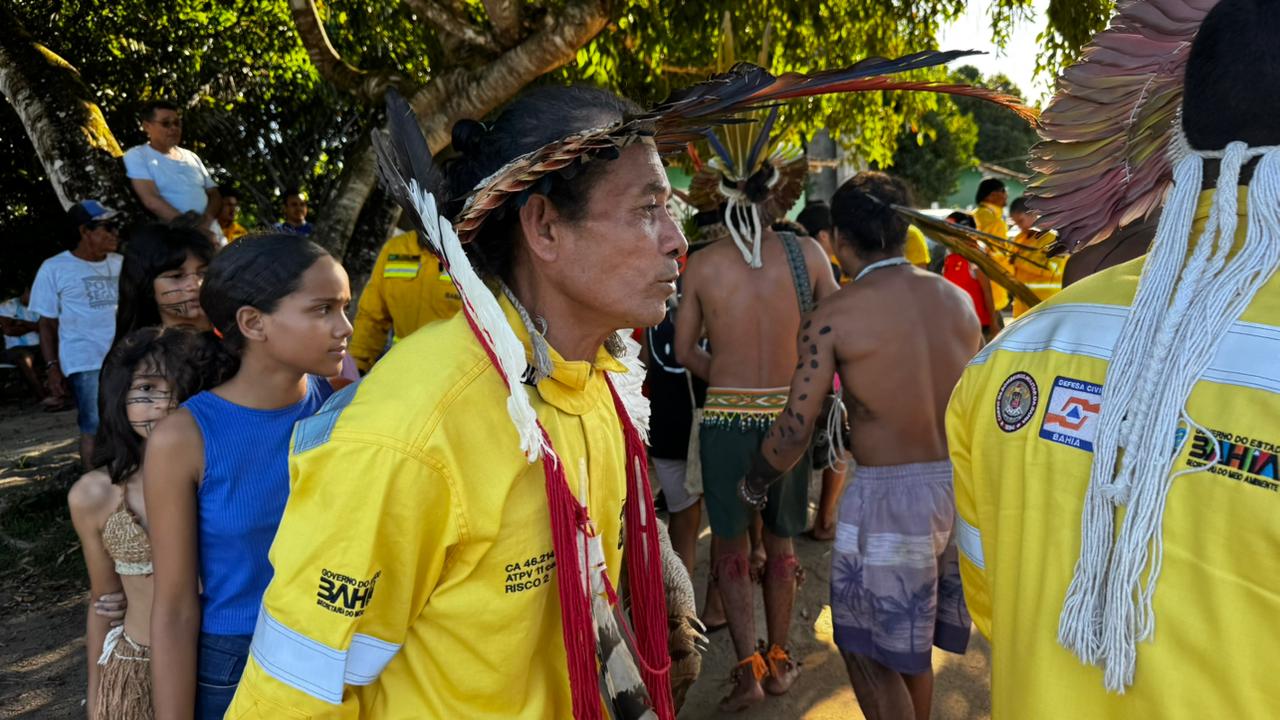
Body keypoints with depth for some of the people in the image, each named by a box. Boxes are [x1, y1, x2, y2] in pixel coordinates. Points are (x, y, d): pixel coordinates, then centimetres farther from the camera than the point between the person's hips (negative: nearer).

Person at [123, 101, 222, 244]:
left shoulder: (191, 156, 20)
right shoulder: (136, 155, 4)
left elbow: (214, 194, 16)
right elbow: (151, 200, -9)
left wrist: (207, 219, -7)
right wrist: (193, 229, -18)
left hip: (212, 233, 5)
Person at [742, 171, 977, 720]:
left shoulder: (832, 317, -11)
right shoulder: (956, 299, 5)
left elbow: (796, 427, -12)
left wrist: (754, 484, 5)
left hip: (887, 495, -6)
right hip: (960, 484, 7)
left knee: (870, 653, 12)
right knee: (911, 643, 24)